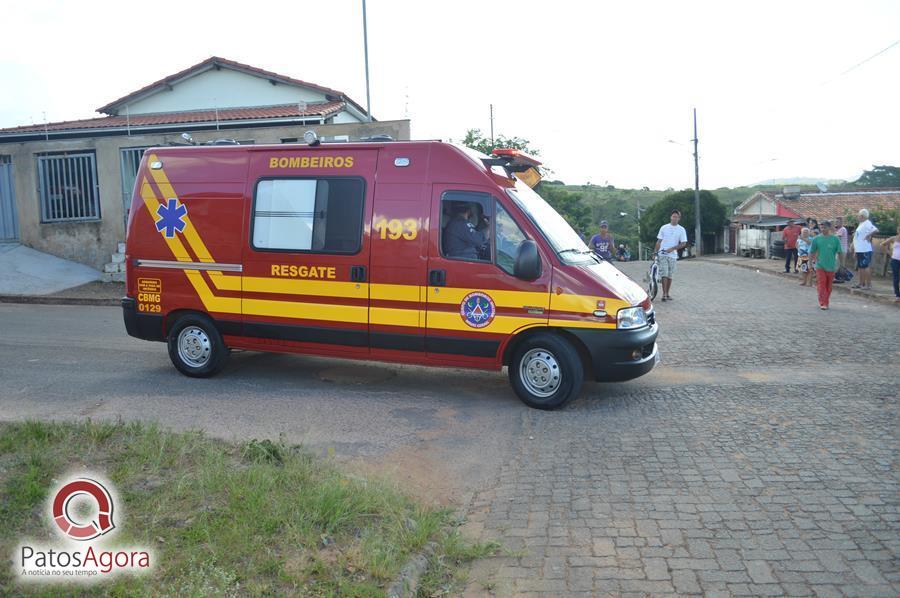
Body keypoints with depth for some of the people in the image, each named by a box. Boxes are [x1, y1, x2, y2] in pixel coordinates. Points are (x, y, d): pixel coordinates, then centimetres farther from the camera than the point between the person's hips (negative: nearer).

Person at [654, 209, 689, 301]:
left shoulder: (681, 229, 4)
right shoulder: (664, 228, 5)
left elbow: (683, 244, 0)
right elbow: (659, 241, 8)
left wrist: (672, 248, -12)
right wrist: (655, 252, 1)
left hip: (673, 255, 1)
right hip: (662, 254, -1)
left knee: (670, 276, 6)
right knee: (664, 274, -10)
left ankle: (667, 294, 16)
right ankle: (664, 294, -9)